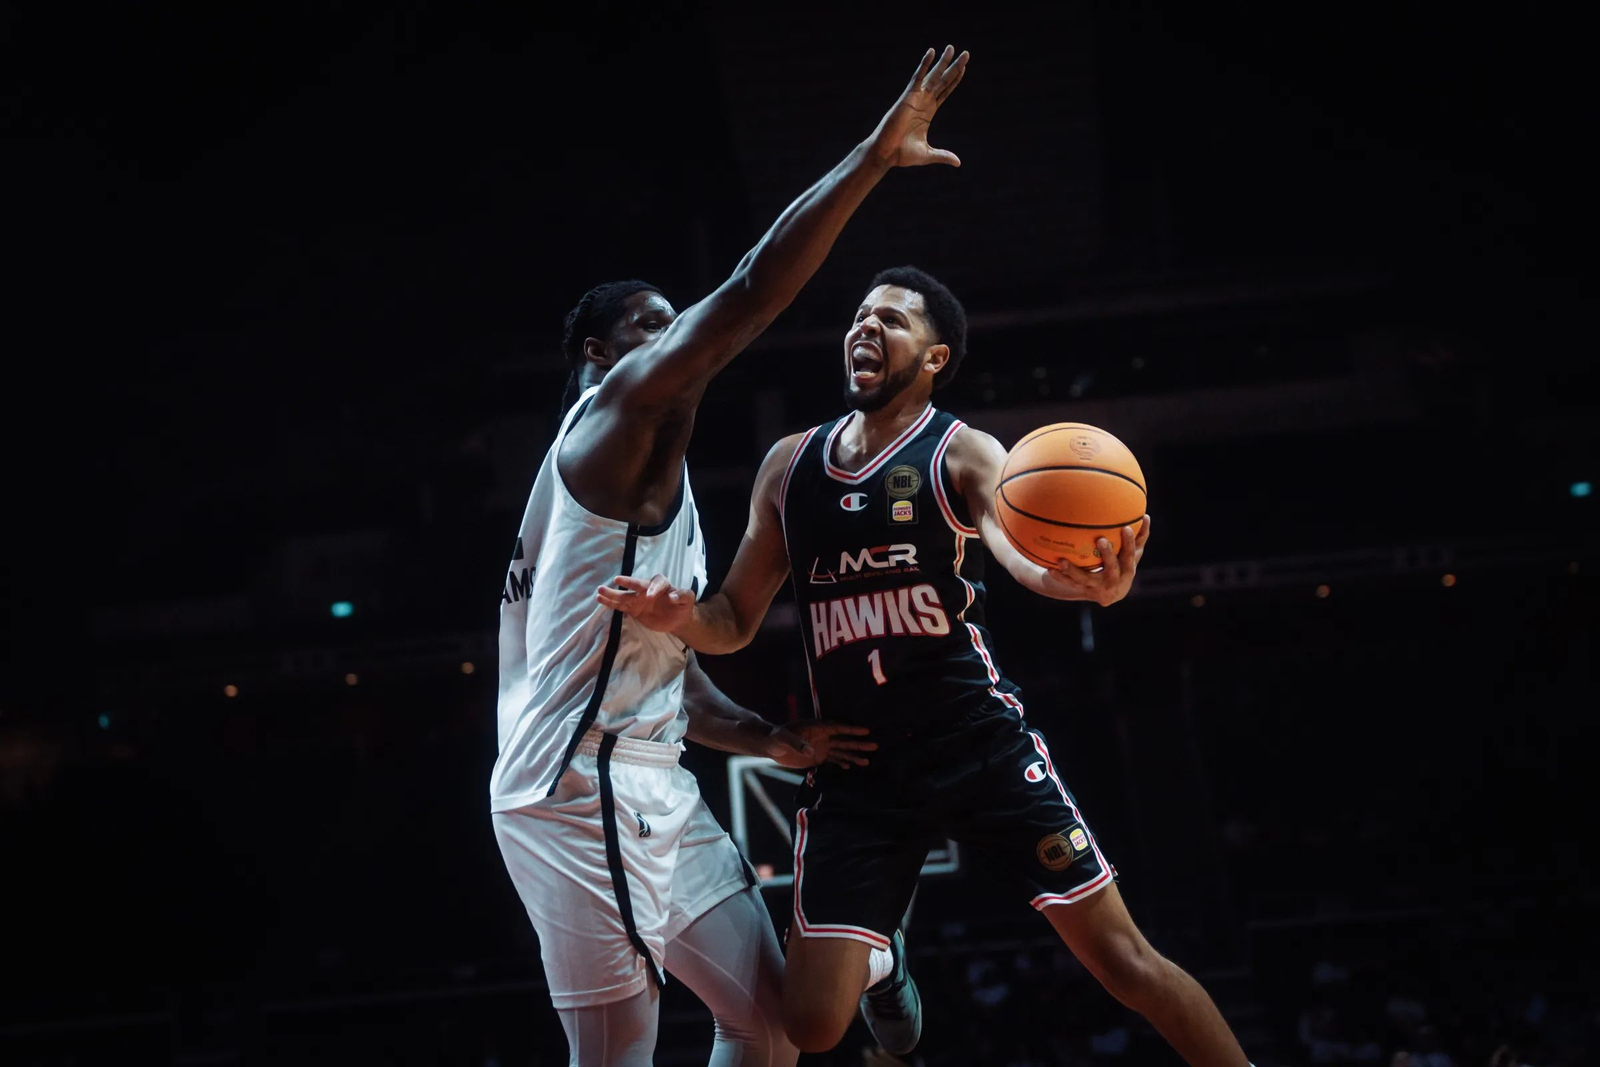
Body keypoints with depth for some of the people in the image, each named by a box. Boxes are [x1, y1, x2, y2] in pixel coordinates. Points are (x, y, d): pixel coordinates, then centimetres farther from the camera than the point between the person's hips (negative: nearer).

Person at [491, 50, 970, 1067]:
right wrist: (876, 156, -18)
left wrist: (773, 741, 13)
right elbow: (754, 290, -19)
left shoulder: (651, 470, 26)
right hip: (583, 790, -11)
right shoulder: (626, 404, -4)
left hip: (652, 786, 11)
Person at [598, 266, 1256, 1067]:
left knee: (1121, 956, -5)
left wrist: (1088, 582, -49)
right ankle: (881, 962, 31)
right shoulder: (789, 466, 9)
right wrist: (683, 617, -10)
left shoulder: (962, 454, -4)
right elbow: (736, 622, 15)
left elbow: (1022, 550, -24)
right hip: (855, 766, 3)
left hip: (980, 740, -3)